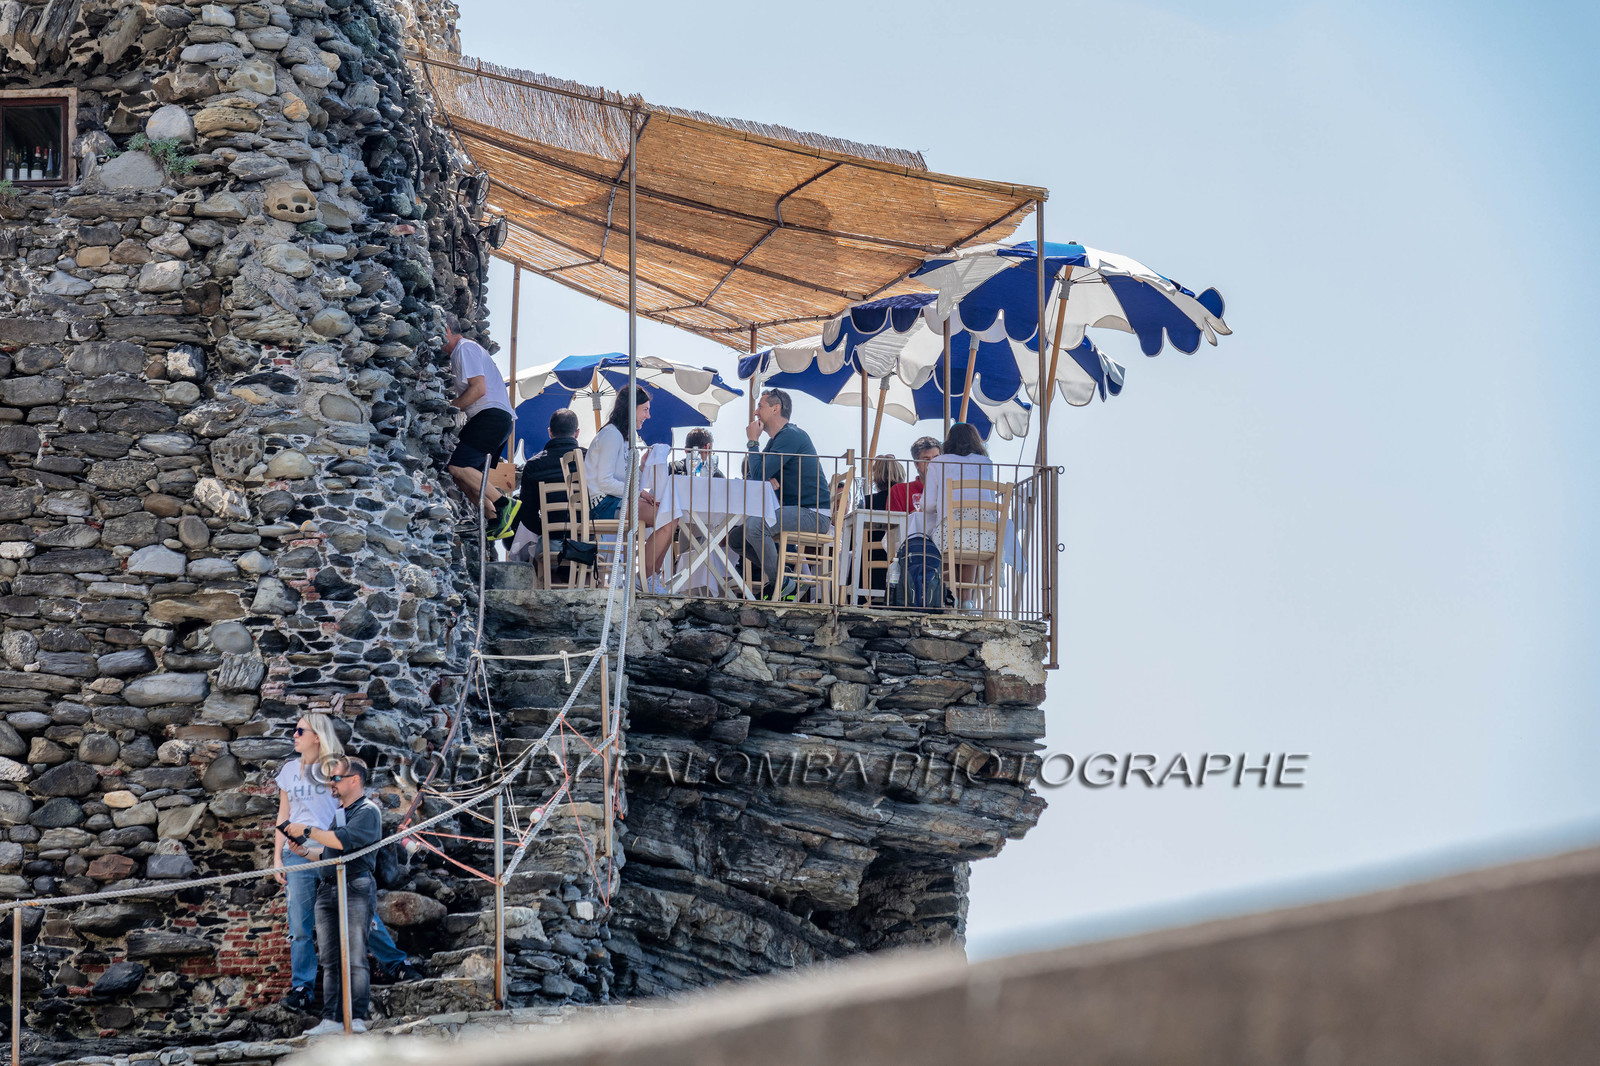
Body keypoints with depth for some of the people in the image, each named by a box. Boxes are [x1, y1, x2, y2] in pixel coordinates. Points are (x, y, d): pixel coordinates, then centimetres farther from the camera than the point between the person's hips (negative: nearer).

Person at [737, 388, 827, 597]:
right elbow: (755, 476, 14)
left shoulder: (791, 437, -16)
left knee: (754, 525, -30)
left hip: (814, 515, -11)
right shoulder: (776, 439, 18)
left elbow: (758, 475, -22)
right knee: (737, 534, 9)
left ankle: (781, 583, -18)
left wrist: (753, 441, -7)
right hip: (794, 511, 11)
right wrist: (767, 479, -10)